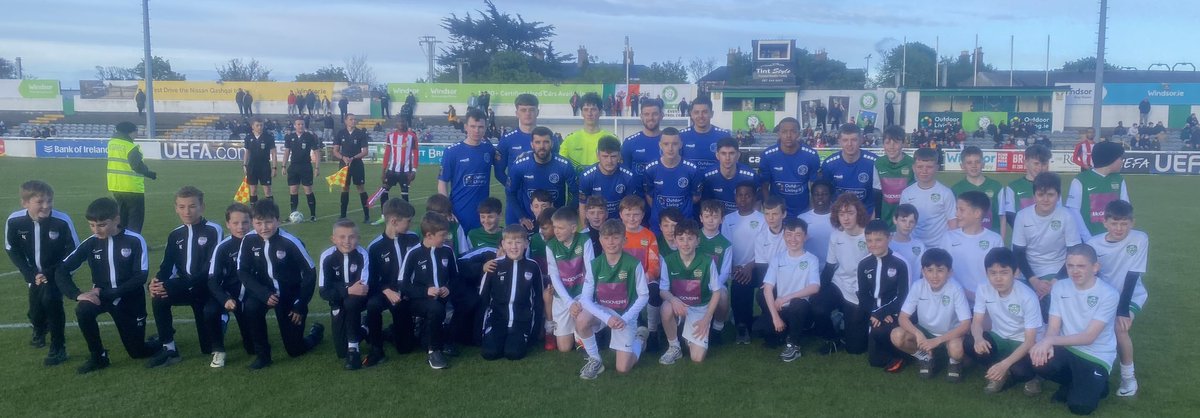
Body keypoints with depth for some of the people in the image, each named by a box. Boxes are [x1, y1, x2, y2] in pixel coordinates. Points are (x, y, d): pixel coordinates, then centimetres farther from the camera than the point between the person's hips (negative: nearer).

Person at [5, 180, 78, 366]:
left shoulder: (62, 221, -27)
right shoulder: (14, 221, -19)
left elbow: (74, 251, -15)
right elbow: (12, 250, -4)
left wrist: (51, 273, -19)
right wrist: (30, 274, -12)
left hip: (56, 271, -3)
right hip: (34, 273, 3)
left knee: (51, 300, -24)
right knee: (35, 307, 10)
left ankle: (58, 348, -9)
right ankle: (39, 330, 50)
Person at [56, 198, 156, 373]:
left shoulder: (135, 241, -16)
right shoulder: (90, 244, -7)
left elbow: (141, 277, -18)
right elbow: (61, 271, -8)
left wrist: (104, 293, -23)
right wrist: (77, 294, -25)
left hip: (129, 300, -2)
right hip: (102, 296, 3)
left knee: (137, 352, 0)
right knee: (82, 310, -32)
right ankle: (98, 357, -10)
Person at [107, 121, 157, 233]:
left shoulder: (111, 143, 6)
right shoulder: (131, 147, -17)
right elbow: (138, 166, -22)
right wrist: (152, 175, -10)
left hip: (115, 187, 8)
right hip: (132, 188, -8)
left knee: (121, 218, 20)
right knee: (136, 220, 1)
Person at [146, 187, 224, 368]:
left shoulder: (213, 231, -11)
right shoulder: (175, 235, 9)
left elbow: (211, 270, -18)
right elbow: (167, 266, 2)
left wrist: (171, 287, -26)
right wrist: (156, 281, -24)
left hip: (207, 287, -5)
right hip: (185, 287, 5)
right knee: (158, 297, -29)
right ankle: (169, 349, -14)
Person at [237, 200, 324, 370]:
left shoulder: (290, 242, -23)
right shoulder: (249, 240, -14)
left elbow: (310, 273, -15)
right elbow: (243, 272, -9)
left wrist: (300, 305, -13)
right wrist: (264, 294, -23)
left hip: (291, 294, -3)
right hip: (265, 290, 3)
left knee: (294, 349, -1)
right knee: (251, 307, -33)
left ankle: (316, 331, 34)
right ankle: (262, 354, -12)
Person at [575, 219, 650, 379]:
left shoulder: (633, 264, -18)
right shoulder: (594, 265, -12)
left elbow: (644, 296, -10)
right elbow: (585, 298, -14)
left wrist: (625, 318, -20)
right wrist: (606, 318, -28)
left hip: (626, 314, -2)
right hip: (602, 311, 2)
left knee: (623, 368, -5)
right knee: (581, 320, -34)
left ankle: (640, 337, 27)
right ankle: (595, 360, -8)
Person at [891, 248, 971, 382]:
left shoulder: (955, 289, -25)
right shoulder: (918, 286, -19)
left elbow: (966, 324, -25)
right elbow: (903, 318, -16)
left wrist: (937, 340, -33)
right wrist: (918, 334, -35)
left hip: (949, 334, -2)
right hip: (925, 331, 3)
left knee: (956, 349, -36)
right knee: (897, 336, -25)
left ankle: (955, 362, 3)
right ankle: (925, 358, 5)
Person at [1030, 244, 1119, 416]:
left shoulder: (1109, 294, -15)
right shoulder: (1059, 287, -2)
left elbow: (1089, 337, -20)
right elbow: (1053, 327, -5)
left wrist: (1051, 340, -33)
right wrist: (1047, 345, -29)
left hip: (1096, 355, -4)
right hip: (1067, 348, 4)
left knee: (1080, 406, -21)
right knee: (1039, 361, -29)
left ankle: (1096, 384, 15)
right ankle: (1077, 384, 4)